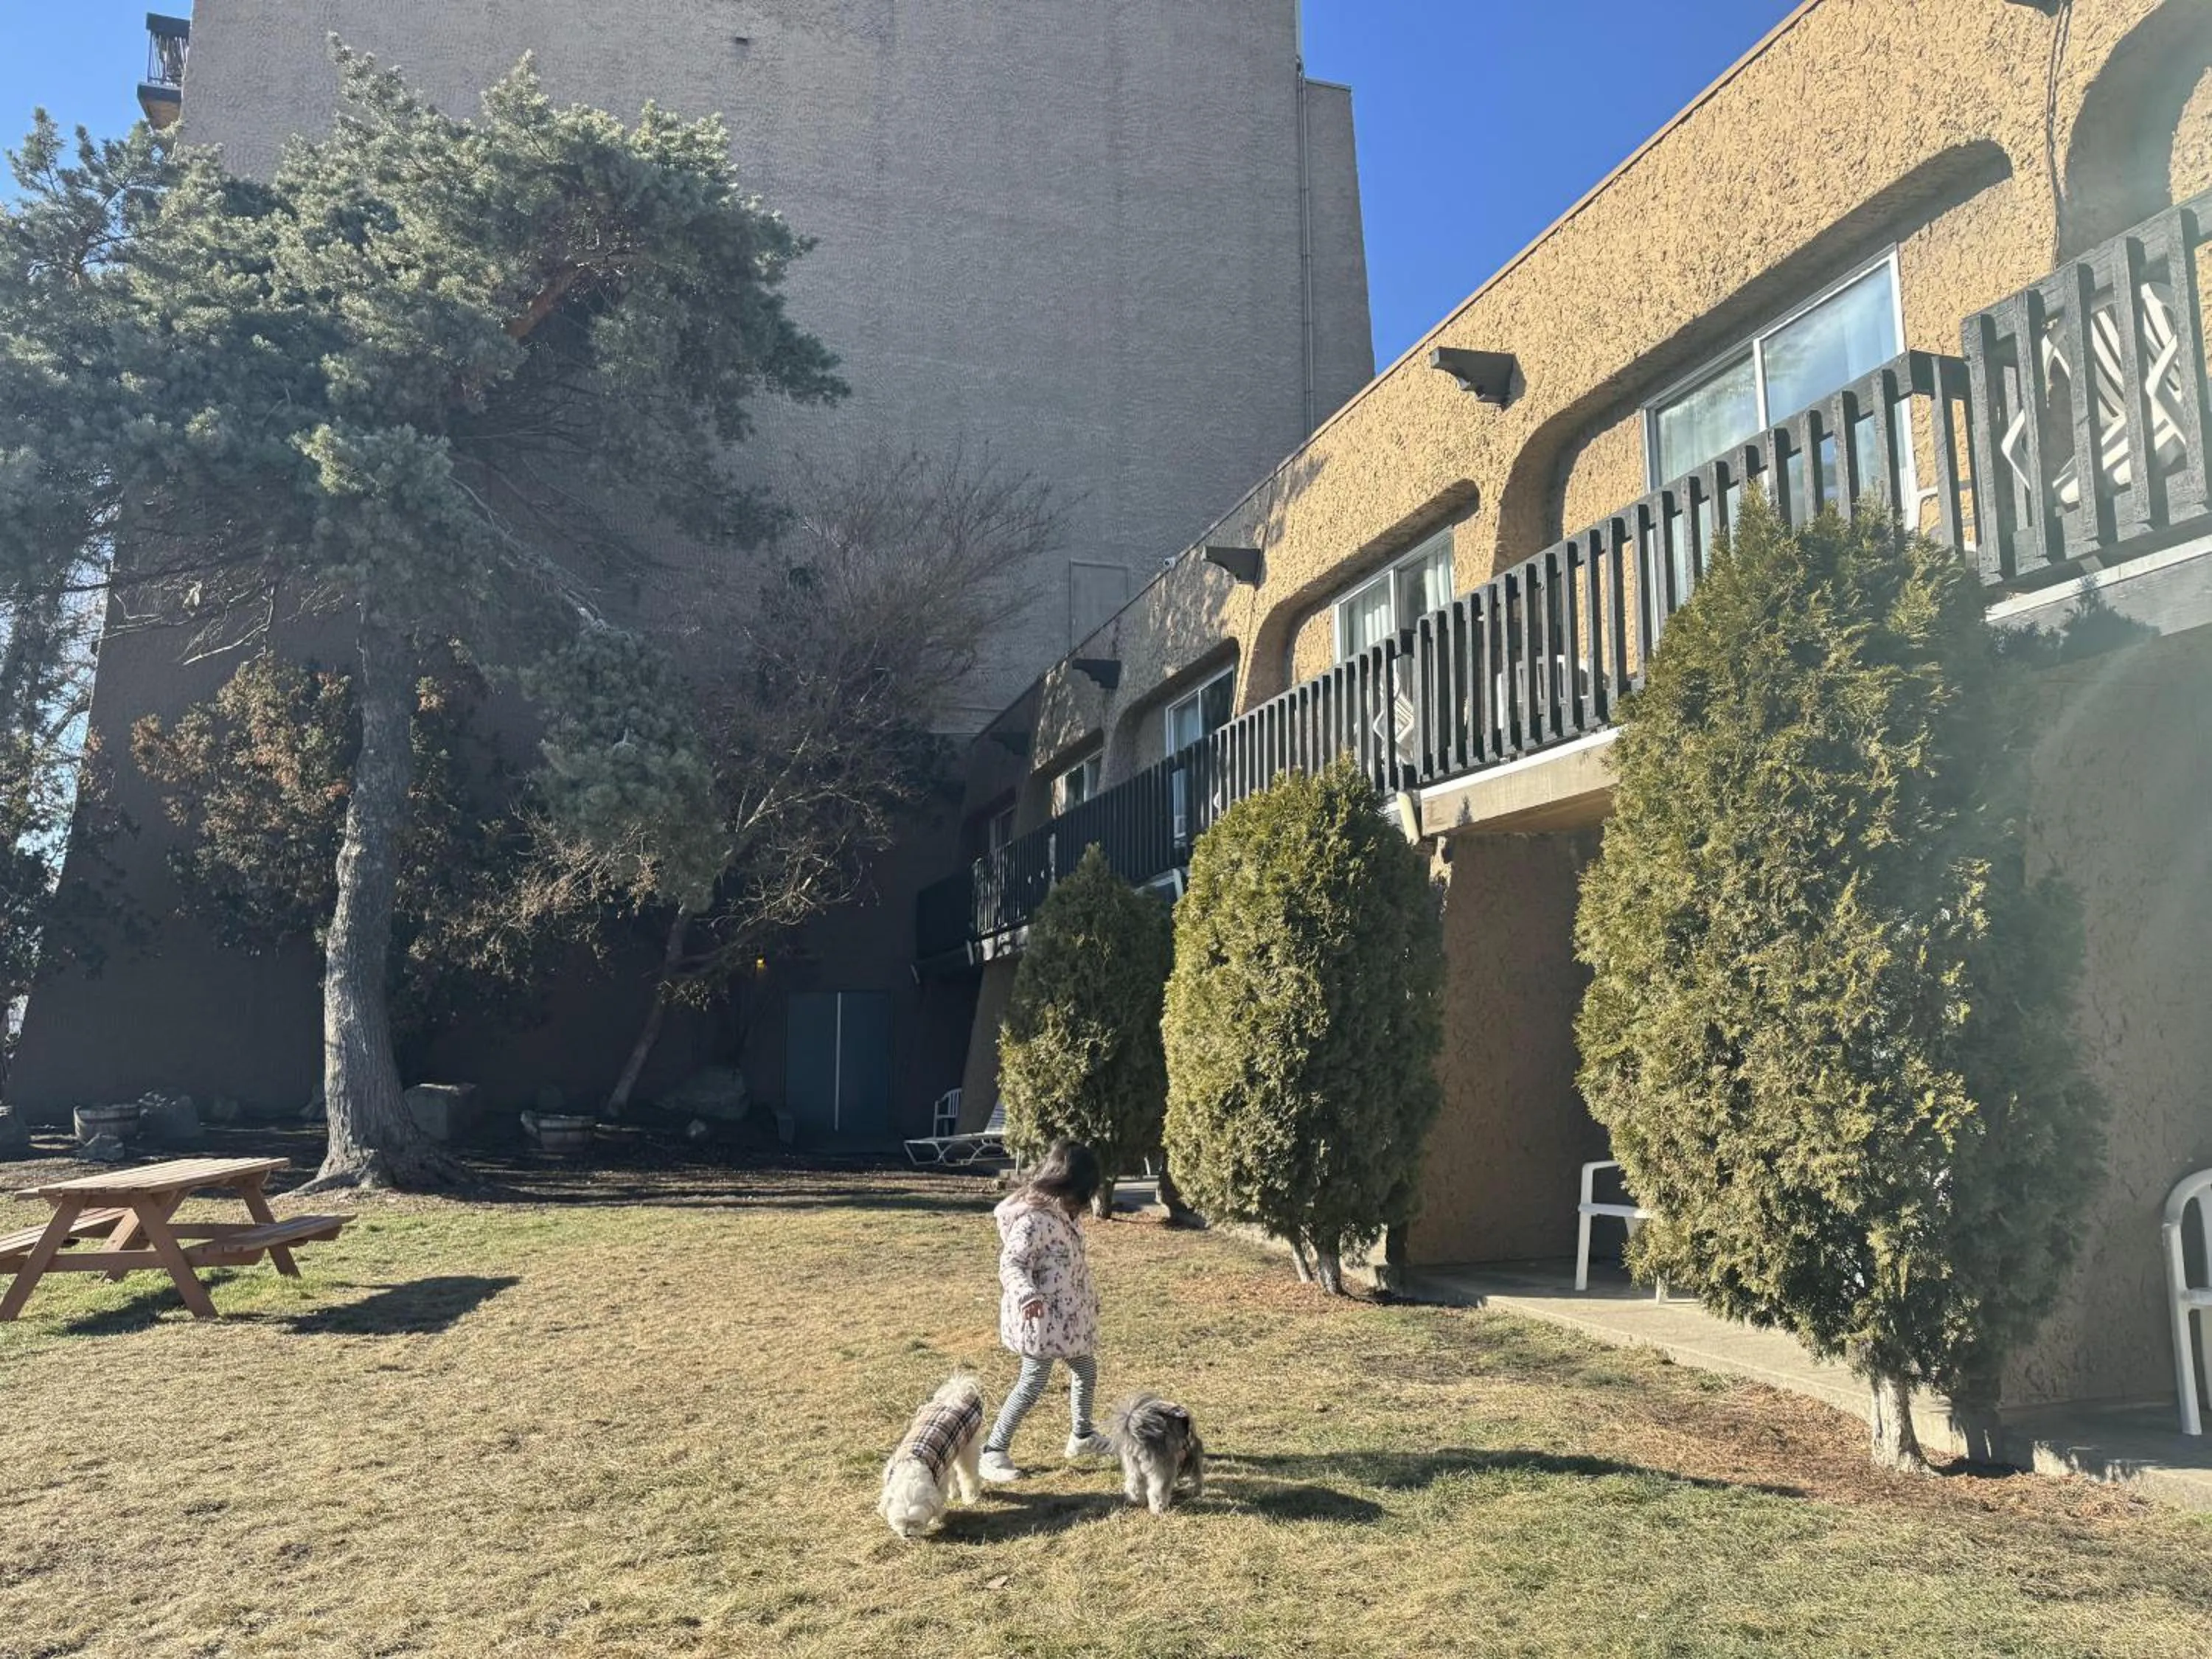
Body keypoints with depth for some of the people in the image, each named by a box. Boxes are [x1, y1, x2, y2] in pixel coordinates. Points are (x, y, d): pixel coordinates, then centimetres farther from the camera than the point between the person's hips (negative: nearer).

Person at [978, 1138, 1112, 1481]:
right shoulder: (1034, 1218, -24)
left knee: (1086, 1369, 21)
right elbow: (1011, 1262, -28)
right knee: (1033, 1384, -3)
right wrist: (1027, 1294, -46)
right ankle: (993, 1451, 10)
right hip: (1040, 1317, -10)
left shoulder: (1059, 1213, 6)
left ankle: (1082, 1435, 42)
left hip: (1069, 1315, 10)